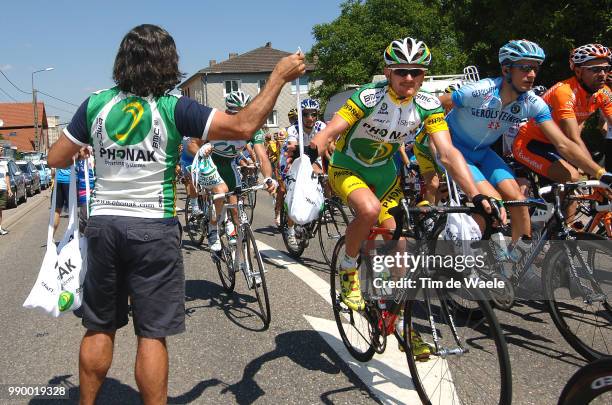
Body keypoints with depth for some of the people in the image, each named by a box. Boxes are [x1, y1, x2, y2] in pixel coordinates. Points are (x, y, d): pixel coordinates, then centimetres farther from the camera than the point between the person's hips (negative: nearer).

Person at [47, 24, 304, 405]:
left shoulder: (96, 104, 0)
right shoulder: (173, 108, -11)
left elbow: (57, 158, 6)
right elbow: (244, 126, -17)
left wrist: (82, 150, 28)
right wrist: (279, 76, -6)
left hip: (103, 223, 4)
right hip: (153, 228, -4)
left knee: (99, 328, 17)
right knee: (152, 334, 4)